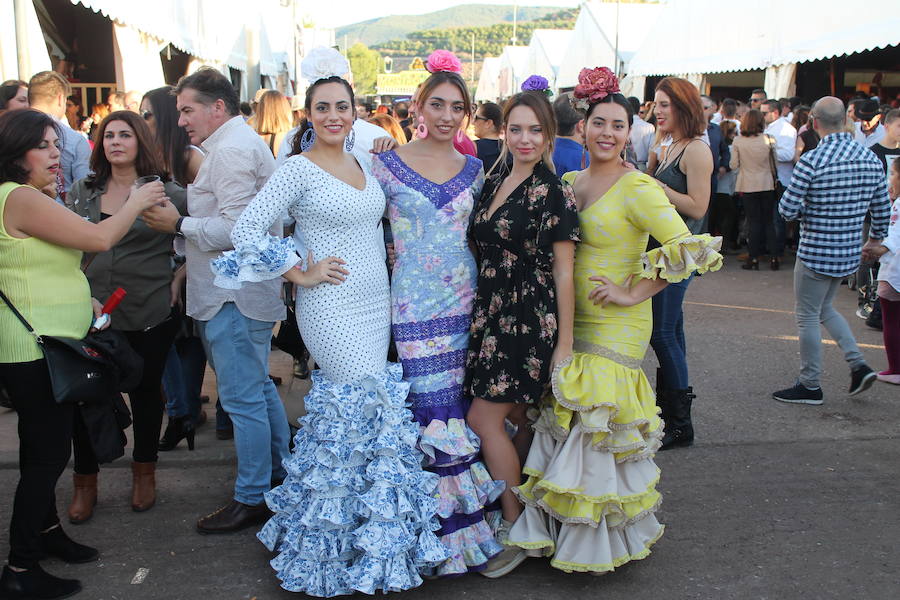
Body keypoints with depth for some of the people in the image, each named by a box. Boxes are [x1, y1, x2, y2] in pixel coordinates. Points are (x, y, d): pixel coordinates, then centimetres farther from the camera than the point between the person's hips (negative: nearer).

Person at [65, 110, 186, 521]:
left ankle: (144, 472, 32)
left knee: (145, 392, 12)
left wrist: (178, 280, -8)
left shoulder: (166, 192, -3)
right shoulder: (82, 192, 8)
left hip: (150, 316, -2)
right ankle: (85, 483, 22)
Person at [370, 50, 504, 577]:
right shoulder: (387, 164, -2)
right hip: (416, 306, -3)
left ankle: (478, 518, 25)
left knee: (464, 408, 9)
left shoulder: (474, 169, 9)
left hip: (467, 301, 4)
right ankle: (452, 535, 12)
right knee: (436, 414, -2)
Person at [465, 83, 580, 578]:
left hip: (530, 320, -6)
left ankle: (515, 529, 10)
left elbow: (564, 272, -11)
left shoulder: (554, 193, -10)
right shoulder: (493, 184, 11)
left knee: (484, 418, -5)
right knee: (519, 419, 12)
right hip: (491, 316, 6)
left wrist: (564, 342, -13)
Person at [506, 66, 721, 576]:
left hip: (616, 327, -6)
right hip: (571, 321, 6)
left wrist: (632, 293, -18)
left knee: (598, 426, 0)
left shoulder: (638, 189, -13)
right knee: (569, 423, 11)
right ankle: (570, 534, 28)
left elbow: (689, 248, -23)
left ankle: (601, 544, 19)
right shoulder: (569, 182, 8)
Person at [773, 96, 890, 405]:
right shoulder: (871, 159, 0)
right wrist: (876, 238, 26)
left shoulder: (811, 161, -19)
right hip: (850, 253, 7)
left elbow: (787, 209, -17)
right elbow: (883, 209, 8)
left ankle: (810, 385, 15)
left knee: (808, 316, 7)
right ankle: (858, 365, 15)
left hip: (816, 254, -7)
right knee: (824, 309, 25)